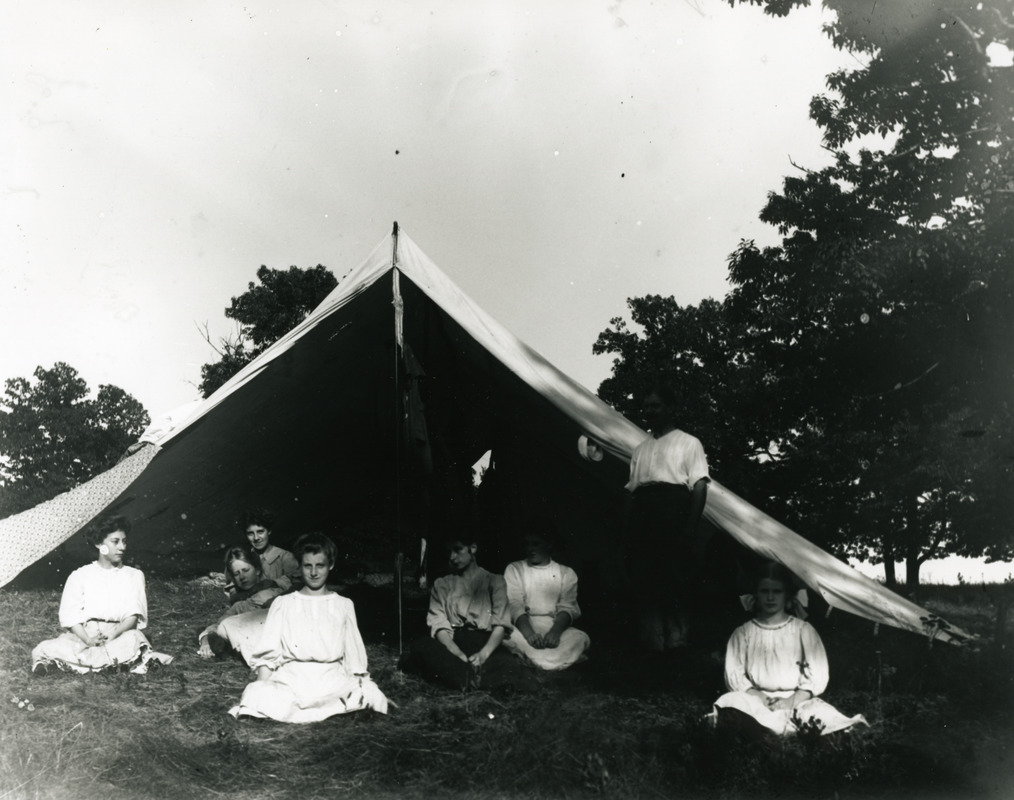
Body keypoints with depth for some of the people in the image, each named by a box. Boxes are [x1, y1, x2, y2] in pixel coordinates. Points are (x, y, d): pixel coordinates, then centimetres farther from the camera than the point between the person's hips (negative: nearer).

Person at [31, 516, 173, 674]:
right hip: (83, 633, 0)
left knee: (134, 639, -37)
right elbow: (70, 615, 3)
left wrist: (115, 633, -18)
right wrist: (87, 639, -17)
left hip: (120, 634, 0)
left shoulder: (134, 575, 16)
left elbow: (134, 614, 3)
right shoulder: (80, 575, 14)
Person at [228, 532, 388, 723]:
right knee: (257, 698, -33)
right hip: (290, 681, -1)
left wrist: (361, 683, 0)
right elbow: (267, 656, 9)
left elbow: (354, 657, 15)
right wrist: (261, 690, -6)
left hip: (332, 681, 2)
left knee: (369, 694, -30)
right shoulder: (283, 604, 15)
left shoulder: (344, 605, 17)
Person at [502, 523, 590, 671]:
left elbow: (567, 607, -1)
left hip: (555, 627, 1)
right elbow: (514, 605, -5)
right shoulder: (514, 569, 9)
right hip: (524, 626, -1)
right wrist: (529, 633, -25)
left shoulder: (566, 573, 12)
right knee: (508, 635, -35)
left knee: (581, 637, -30)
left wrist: (556, 631, -24)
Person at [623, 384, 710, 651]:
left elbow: (699, 486, 0)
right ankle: (650, 644, 4)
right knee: (643, 582, -1)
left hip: (674, 512, -4)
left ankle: (677, 639, -3)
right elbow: (631, 492, 18)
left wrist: (690, 527, -13)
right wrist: (628, 534, 7)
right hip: (643, 517, 4)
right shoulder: (640, 449, 24)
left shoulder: (688, 443, 10)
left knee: (678, 584, -9)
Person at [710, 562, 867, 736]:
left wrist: (793, 700, -13)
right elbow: (734, 674, 4)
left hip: (797, 700, -1)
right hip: (756, 700, 1)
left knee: (823, 716, -36)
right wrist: (757, 696, -14)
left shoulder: (803, 630, 9)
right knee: (730, 702, -36)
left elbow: (817, 675, 2)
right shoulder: (743, 633, 11)